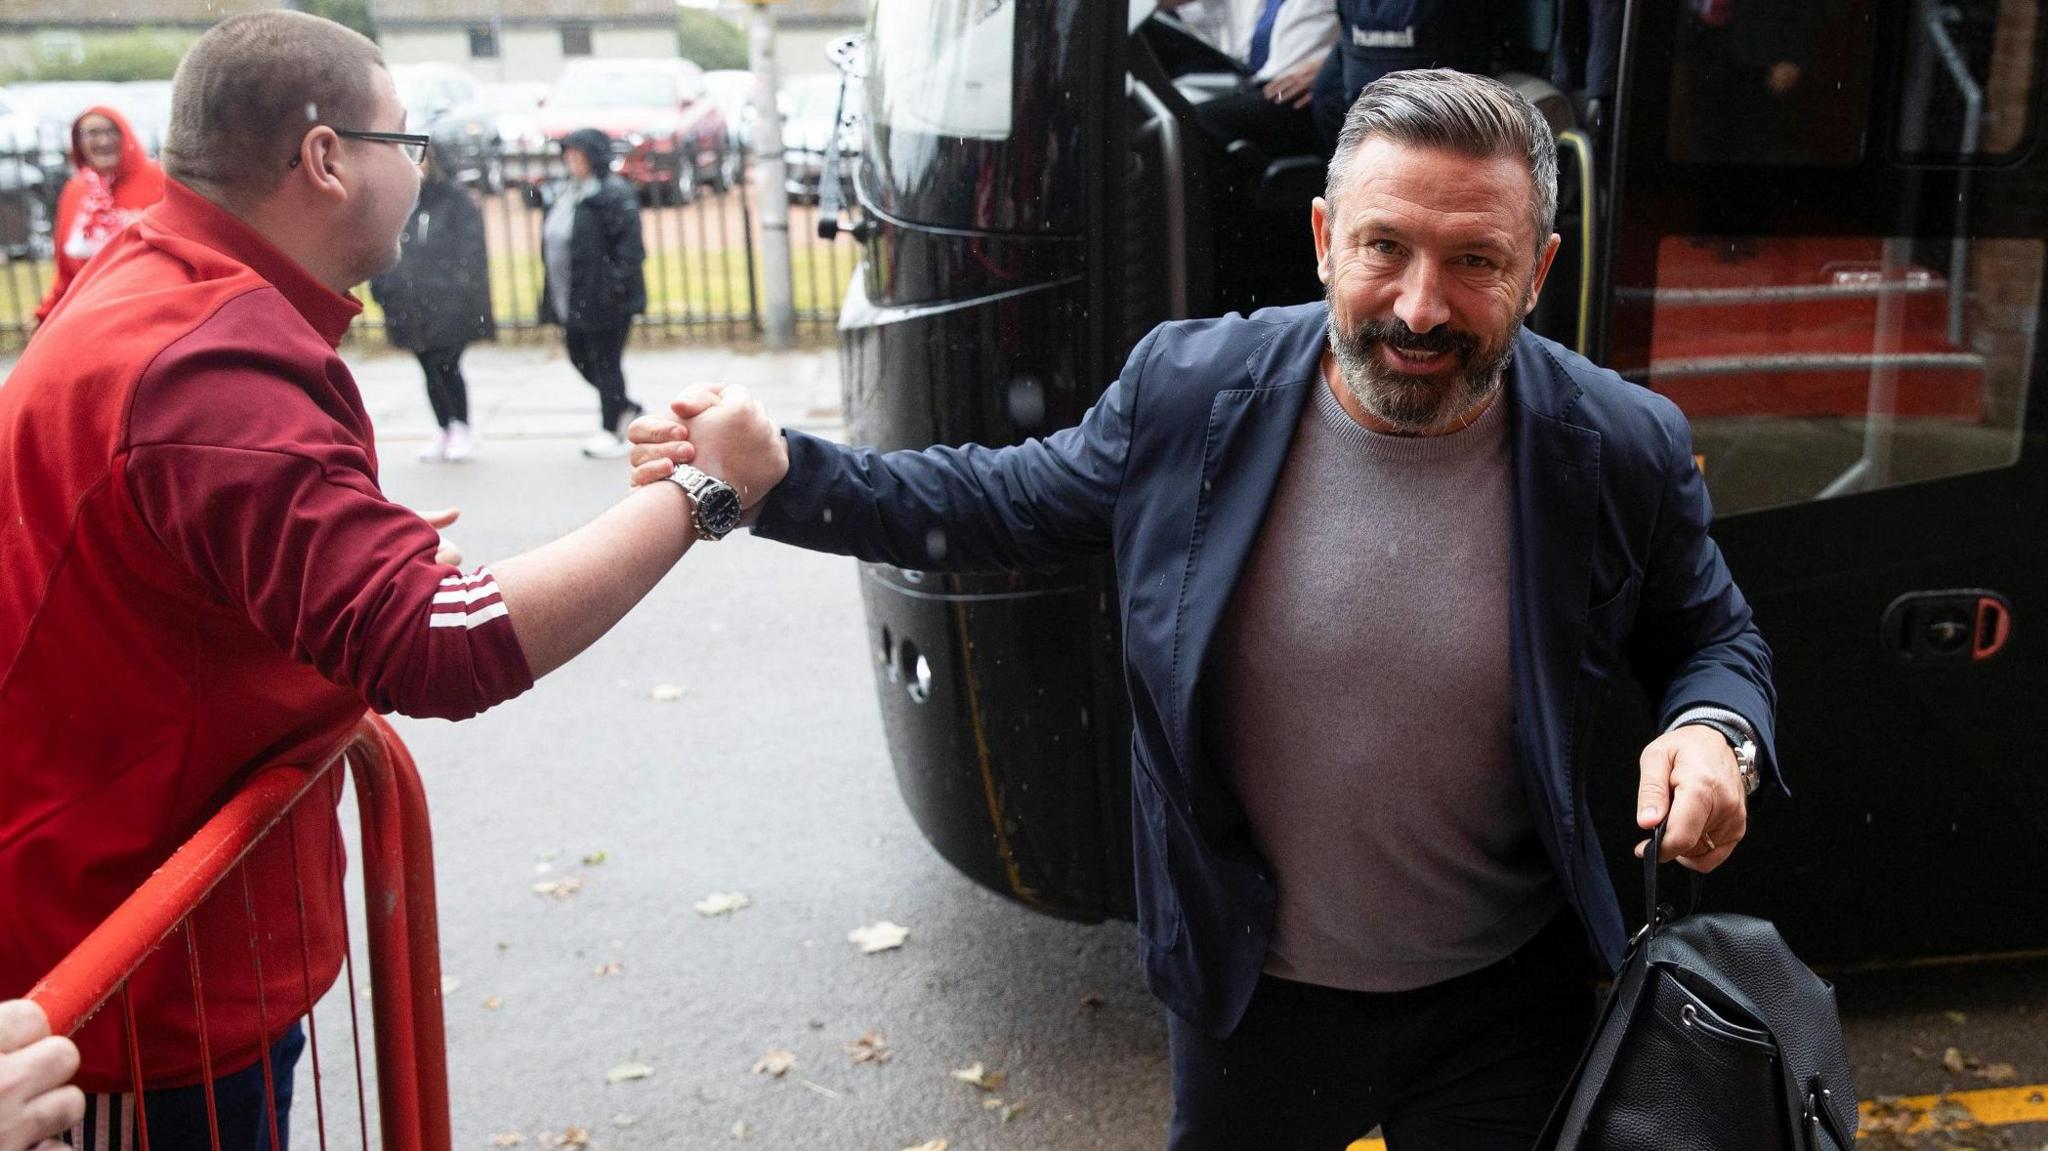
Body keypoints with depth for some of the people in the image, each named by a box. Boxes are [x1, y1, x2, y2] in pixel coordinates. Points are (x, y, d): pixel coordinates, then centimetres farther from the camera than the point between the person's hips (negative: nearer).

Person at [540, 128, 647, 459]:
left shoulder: (614, 195, -13)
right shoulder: (566, 193, 15)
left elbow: (630, 245, -18)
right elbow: (554, 242, 21)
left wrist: (616, 285, -22)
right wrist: (554, 292, 17)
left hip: (603, 299, -9)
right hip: (573, 297, 9)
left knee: (605, 363, 0)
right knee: (581, 359, 15)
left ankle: (611, 430, 12)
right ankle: (628, 410, 30)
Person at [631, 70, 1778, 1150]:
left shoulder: (1621, 451, -13)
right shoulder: (1189, 391, -13)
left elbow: (1716, 637, 3)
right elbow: (1006, 504, 1)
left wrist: (1715, 730, -20)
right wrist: (775, 475, -9)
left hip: (1504, 1004, 0)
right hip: (1250, 995, 1)